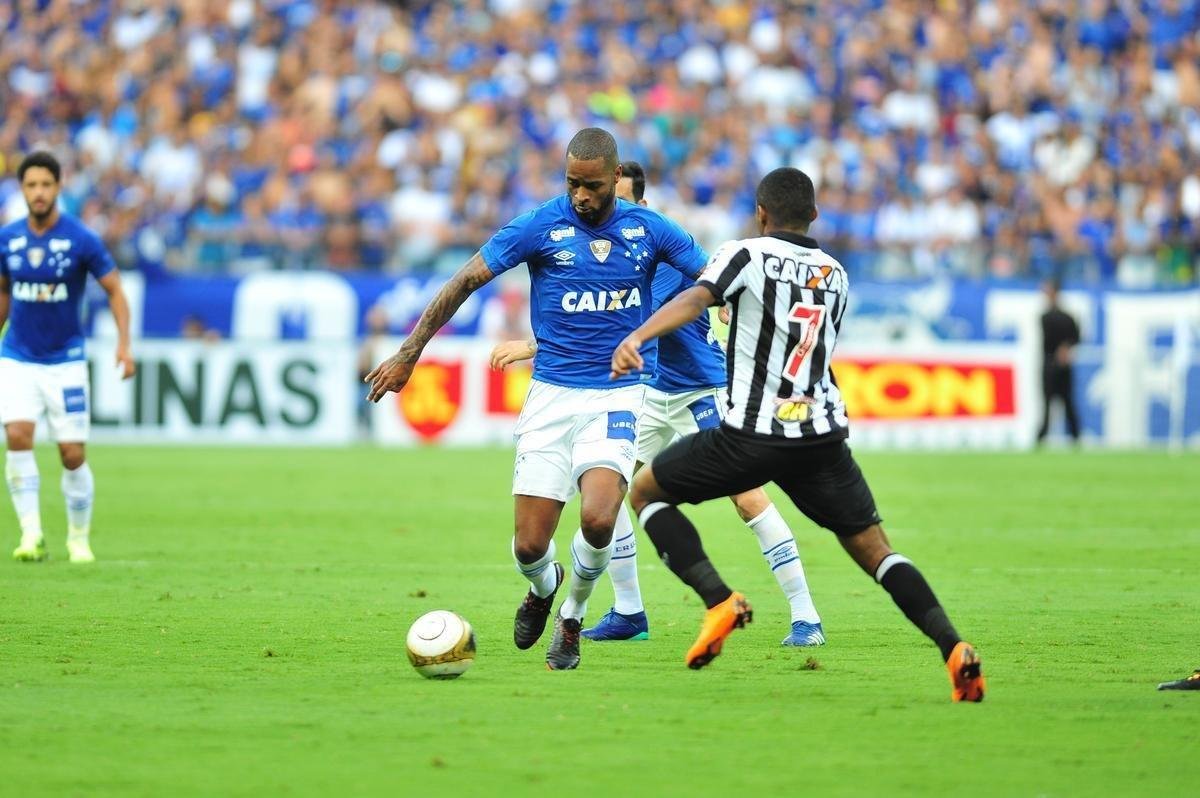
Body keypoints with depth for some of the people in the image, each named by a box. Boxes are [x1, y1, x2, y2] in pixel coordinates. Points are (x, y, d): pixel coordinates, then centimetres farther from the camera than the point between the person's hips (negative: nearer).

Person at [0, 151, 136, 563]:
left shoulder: (82, 239, -10)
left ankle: (79, 539, 18)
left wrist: (124, 344, -16)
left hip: (66, 360, -2)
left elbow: (115, 290, -4)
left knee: (73, 454, -1)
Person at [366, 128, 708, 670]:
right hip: (552, 395, 0)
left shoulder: (648, 230, 0)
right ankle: (542, 588, 35)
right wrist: (408, 354, -3)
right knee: (530, 547, -5)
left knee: (598, 519, -24)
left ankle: (572, 615, 7)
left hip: (618, 394, 0)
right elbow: (466, 281, -2)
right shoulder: (541, 225, -5)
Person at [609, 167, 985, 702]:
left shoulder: (747, 255, -1)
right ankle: (953, 648, -10)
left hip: (751, 434, -4)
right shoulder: (835, 276, 16)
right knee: (874, 550, 11)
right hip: (824, 435, 4)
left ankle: (719, 600, -4)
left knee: (646, 492, 14)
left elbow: (696, 298, -19)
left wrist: (638, 337, -35)